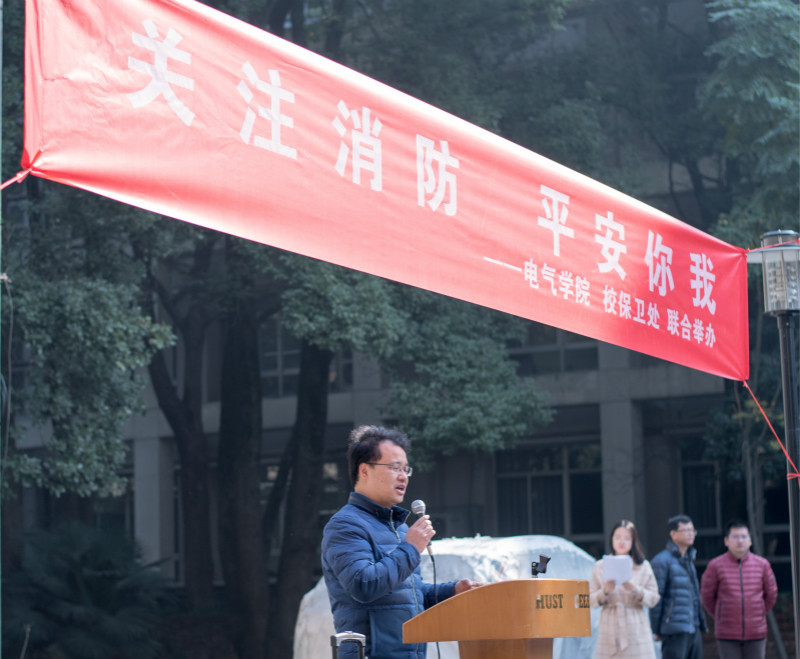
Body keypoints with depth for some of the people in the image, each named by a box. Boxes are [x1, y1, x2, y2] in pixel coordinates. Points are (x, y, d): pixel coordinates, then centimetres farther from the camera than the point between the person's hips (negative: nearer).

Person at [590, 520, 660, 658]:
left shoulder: (643, 566, 9)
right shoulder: (600, 567, 10)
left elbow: (653, 598, 5)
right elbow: (590, 599, 8)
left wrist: (636, 590, -12)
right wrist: (605, 591, -11)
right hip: (610, 628, 0)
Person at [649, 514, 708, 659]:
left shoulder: (688, 559, 18)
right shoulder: (662, 561, -9)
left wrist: (702, 624, 18)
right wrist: (656, 630, -12)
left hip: (693, 629, 8)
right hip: (675, 631, -8)